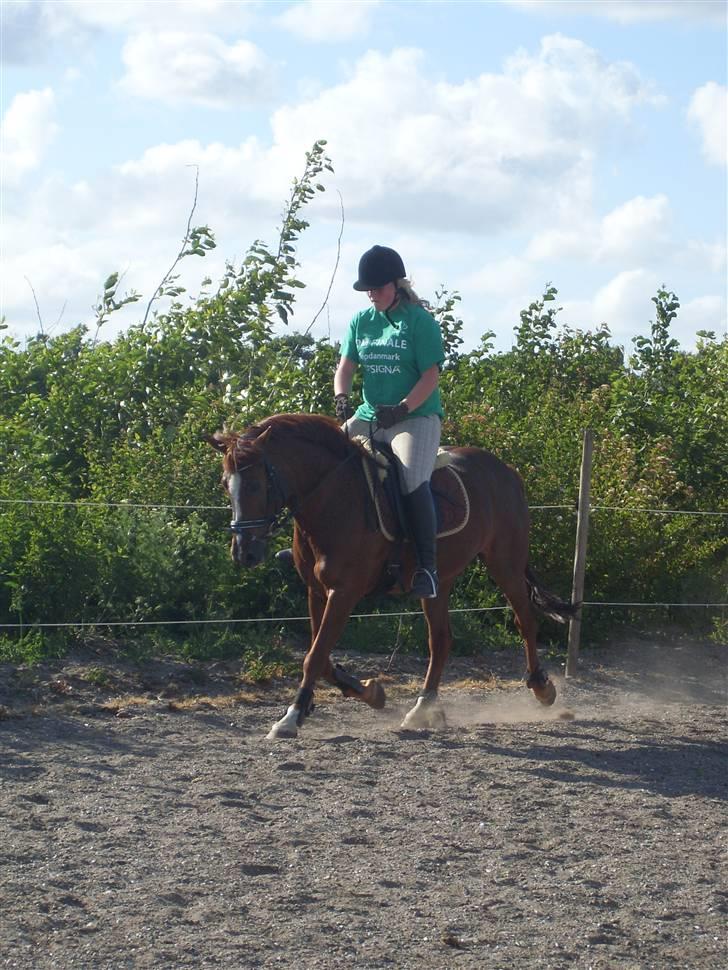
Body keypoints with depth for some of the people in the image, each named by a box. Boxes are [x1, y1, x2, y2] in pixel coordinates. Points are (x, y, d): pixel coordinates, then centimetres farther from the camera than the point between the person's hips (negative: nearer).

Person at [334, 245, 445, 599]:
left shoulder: (419, 321, -6)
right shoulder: (361, 321, 11)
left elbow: (430, 376, -10)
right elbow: (345, 368, 10)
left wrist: (402, 409, -23)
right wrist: (342, 398, -12)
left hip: (417, 415, -6)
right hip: (368, 416, 7)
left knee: (413, 480, -29)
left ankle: (427, 566, -28)